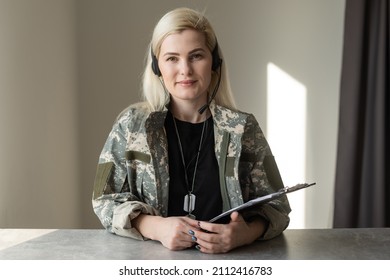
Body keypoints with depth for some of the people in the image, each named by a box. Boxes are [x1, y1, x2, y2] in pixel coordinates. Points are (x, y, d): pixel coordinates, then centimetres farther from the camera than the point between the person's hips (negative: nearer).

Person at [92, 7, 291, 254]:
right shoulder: (131, 125, 0)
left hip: (226, 261, 0)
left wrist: (247, 233, -21)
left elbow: (275, 205, 0)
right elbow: (106, 200, 1)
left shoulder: (243, 129, -1)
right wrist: (156, 227, -17)